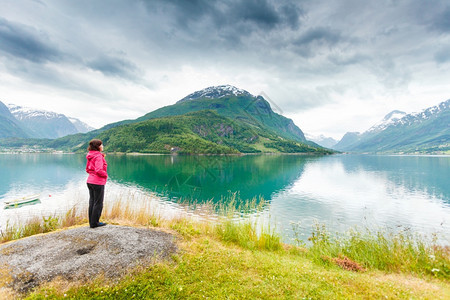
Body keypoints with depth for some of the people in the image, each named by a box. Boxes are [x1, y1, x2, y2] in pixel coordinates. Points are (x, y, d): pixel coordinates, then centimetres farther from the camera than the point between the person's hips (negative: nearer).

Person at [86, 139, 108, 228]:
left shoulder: (90, 156, 11)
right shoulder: (98, 156, -17)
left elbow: (87, 169, 18)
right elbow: (99, 170, -24)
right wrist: (105, 175, -9)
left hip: (90, 181, 9)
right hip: (98, 182, -9)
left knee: (92, 202, 15)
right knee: (98, 203, 2)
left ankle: (92, 222, 23)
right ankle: (94, 223, 9)